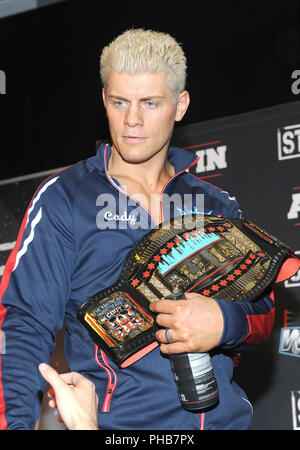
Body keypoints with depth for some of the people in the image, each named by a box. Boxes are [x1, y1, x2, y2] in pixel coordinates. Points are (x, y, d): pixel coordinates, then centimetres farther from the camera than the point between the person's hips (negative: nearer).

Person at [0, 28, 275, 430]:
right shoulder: (63, 199, 6)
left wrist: (225, 323, -7)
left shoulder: (218, 206, 16)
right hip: (115, 420, -2)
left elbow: (262, 312, 16)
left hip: (223, 416, 3)